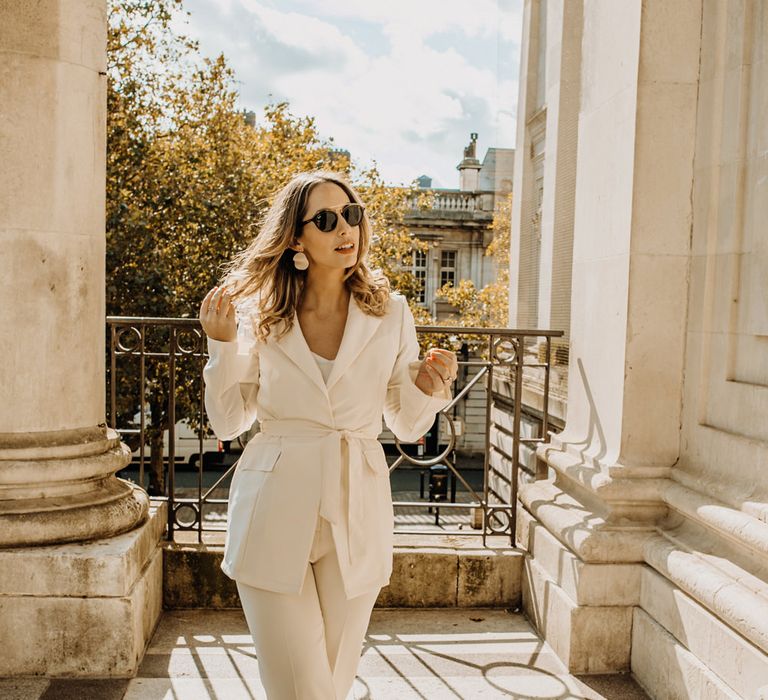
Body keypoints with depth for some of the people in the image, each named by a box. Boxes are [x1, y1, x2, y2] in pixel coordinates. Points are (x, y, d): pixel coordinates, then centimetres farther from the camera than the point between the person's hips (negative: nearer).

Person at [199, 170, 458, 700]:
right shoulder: (261, 312, 1)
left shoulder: (390, 312, 1)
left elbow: (408, 425, 7)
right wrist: (222, 343, -8)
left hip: (356, 516, 1)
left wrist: (430, 387, -13)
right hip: (275, 514, -1)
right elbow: (229, 422, 4)